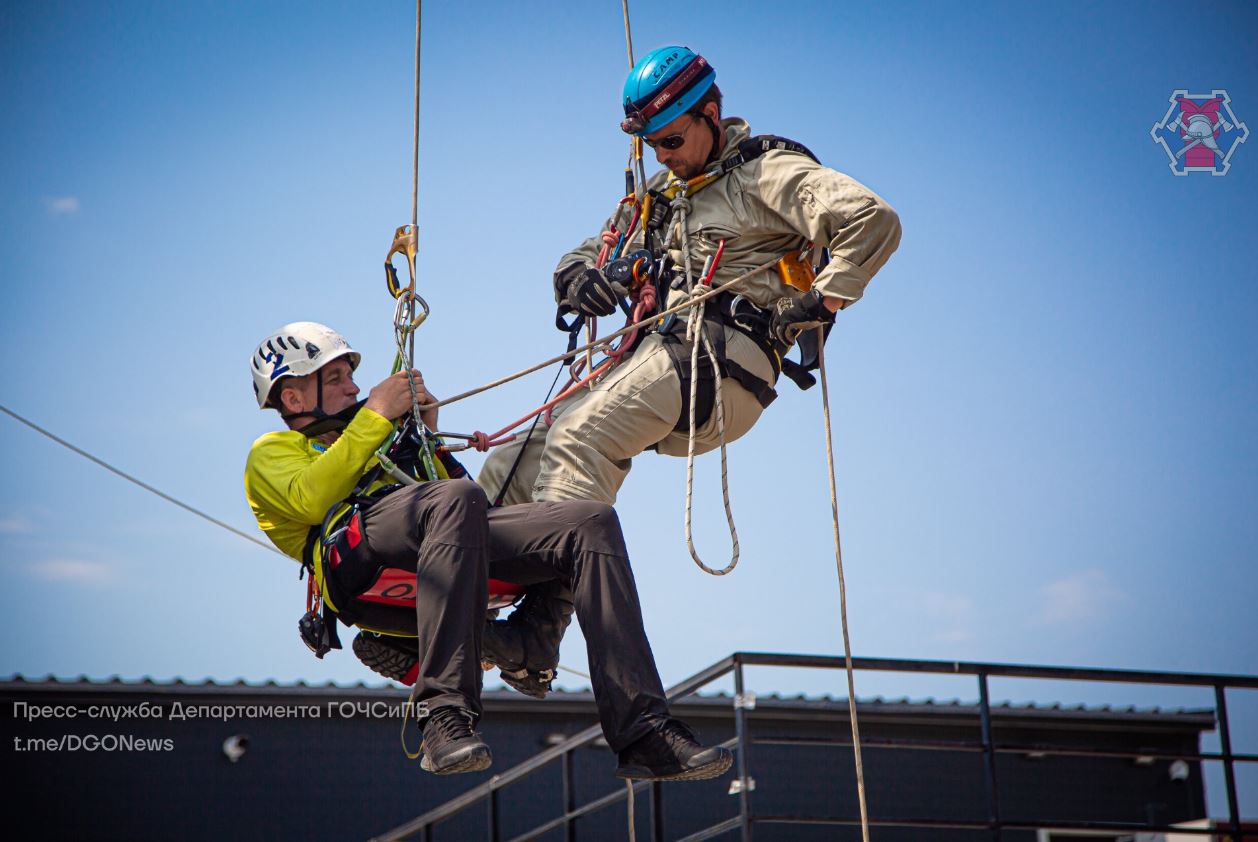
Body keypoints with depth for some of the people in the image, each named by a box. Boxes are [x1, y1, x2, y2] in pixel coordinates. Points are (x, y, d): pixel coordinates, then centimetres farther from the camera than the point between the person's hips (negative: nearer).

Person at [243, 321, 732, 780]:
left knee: (591, 523, -17)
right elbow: (312, 499, 0)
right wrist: (375, 415, 4)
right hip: (356, 543, -6)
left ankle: (643, 735, -29)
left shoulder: (372, 442, 46)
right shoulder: (271, 452, 26)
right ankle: (444, 714, -48)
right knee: (456, 500, -39)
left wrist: (427, 433, 22)